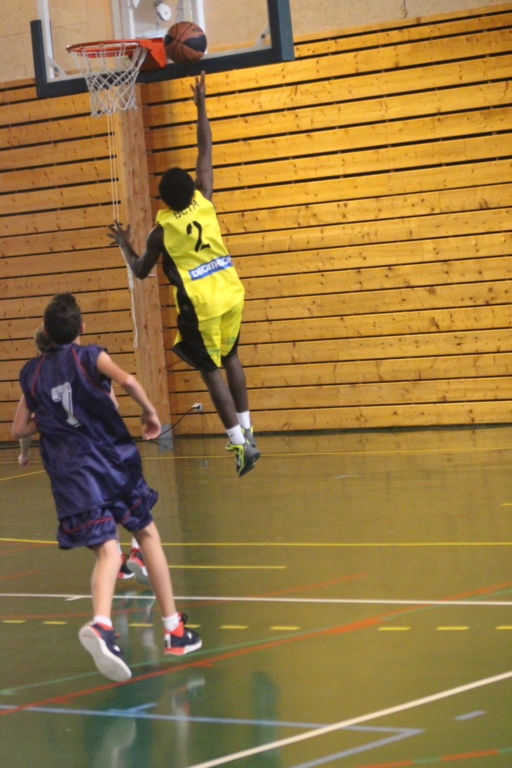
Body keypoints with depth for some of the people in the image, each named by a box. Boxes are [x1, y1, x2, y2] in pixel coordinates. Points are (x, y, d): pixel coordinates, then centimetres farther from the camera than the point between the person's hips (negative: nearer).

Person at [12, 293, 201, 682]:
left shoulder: (32, 373, 10)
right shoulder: (89, 356, 0)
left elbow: (20, 429, 15)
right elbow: (127, 380, -19)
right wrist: (150, 412, -4)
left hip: (71, 472, 2)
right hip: (114, 459, -2)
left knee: (107, 551, -6)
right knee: (148, 535, 17)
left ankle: (101, 624, -37)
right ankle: (174, 628, 18)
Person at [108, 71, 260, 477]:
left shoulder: (162, 229, -10)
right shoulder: (204, 202, -3)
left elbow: (141, 271, 4)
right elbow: (206, 151, 6)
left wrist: (124, 244, 19)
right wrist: (201, 105, 12)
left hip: (199, 306, -4)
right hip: (231, 294, 4)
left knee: (211, 369, 1)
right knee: (230, 356, 22)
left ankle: (240, 441, -7)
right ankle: (245, 429, 21)